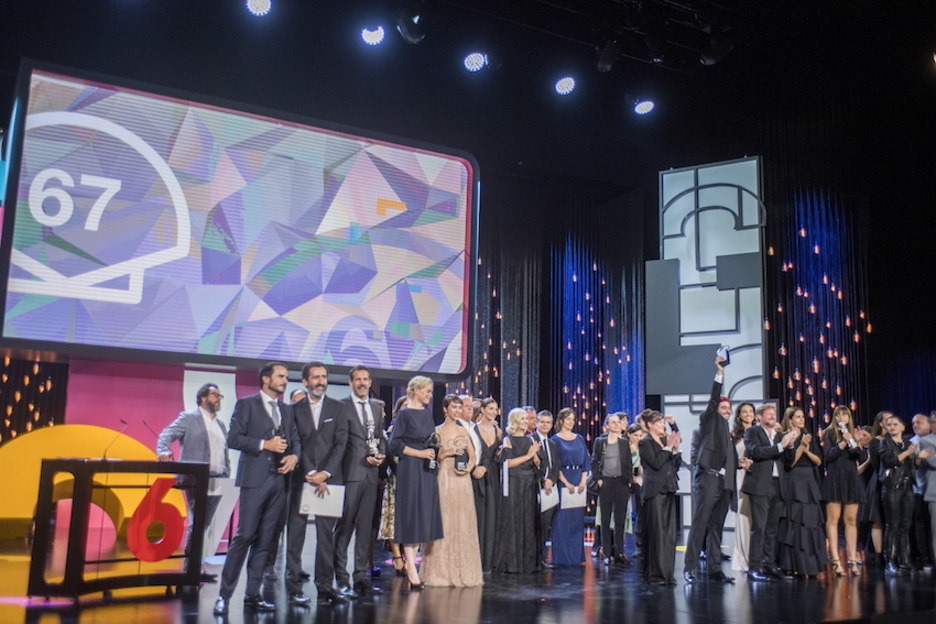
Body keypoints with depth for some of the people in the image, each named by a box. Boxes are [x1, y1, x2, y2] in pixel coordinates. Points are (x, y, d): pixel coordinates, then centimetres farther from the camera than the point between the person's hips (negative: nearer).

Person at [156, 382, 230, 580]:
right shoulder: (189, 418, 2)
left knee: (204, 526, 8)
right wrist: (163, 451, -30)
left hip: (217, 482, 6)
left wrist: (227, 478, 10)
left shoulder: (221, 426, 21)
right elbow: (167, 435, -10)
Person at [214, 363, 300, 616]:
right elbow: (233, 438, -6)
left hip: (279, 479, 5)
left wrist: (294, 455, -4)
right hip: (255, 478, -5)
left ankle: (252, 594, 12)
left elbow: (295, 439, 16)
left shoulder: (286, 410, 19)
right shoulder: (246, 404, 2)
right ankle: (224, 594, 0)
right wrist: (264, 444, -14)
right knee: (245, 535, -9)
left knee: (264, 539, 6)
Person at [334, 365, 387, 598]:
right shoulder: (342, 406, -2)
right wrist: (364, 458, -12)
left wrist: (381, 454, 1)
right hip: (350, 473, -6)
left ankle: (362, 576, 16)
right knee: (345, 527, -4)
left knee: (365, 527, 9)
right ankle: (342, 579, 1)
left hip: (371, 473, 6)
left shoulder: (377, 406, 16)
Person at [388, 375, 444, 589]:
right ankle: (412, 572, -4)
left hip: (427, 470, 7)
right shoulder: (405, 414, -7)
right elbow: (395, 444, -12)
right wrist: (420, 453, -14)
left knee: (424, 517, 7)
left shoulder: (427, 413, 14)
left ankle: (410, 564, 15)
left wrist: (433, 451, 6)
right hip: (410, 469, -7)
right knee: (411, 517, -6)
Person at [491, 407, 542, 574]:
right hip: (514, 484, -6)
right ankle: (511, 562, 0)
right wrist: (528, 455, -10)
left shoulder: (530, 440, 15)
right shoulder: (508, 440, -1)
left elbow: (537, 464, 13)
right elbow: (508, 462, -12)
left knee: (529, 522, 5)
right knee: (513, 521, -5)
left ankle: (527, 562, 11)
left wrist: (535, 454, -7)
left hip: (529, 486, 6)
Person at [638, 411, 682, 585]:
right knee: (656, 533, -5)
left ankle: (667, 572, 14)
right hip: (655, 491, -7)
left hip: (669, 490, 7)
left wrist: (676, 448, 2)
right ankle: (655, 573, 0)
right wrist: (668, 447, -12)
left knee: (669, 533, 7)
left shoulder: (666, 441, 17)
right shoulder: (645, 443, -4)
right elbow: (656, 463, -16)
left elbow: (676, 466, 14)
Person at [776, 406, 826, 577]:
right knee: (794, 525, -6)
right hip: (793, 484, -5)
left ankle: (810, 565, 9)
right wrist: (801, 445, -17)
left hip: (810, 483, 5)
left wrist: (807, 450, -7)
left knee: (811, 524, 3)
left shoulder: (809, 436, 14)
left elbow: (818, 461, 9)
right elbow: (789, 463, -10)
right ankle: (794, 566, -3)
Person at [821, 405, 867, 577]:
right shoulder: (829, 433, 5)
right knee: (833, 519, -6)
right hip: (834, 478, -4)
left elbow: (863, 458, 7)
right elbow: (827, 455, -7)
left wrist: (857, 445, -12)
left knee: (851, 520, 4)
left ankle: (852, 560, 6)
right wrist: (843, 443, -16)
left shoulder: (854, 434, 15)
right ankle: (836, 560, -7)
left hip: (851, 479, 4)